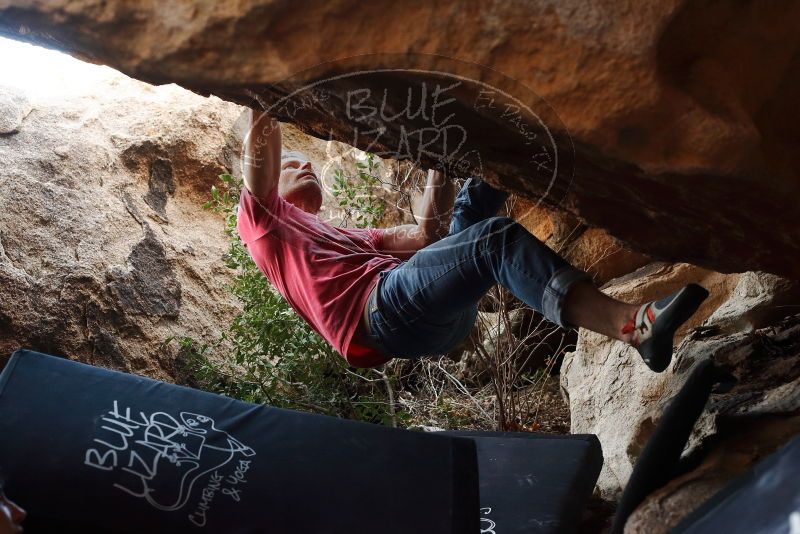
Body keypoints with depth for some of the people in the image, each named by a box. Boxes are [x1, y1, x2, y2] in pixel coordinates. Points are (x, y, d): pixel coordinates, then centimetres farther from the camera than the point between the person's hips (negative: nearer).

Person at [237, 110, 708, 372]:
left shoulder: (349, 236, 41)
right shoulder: (266, 221, 26)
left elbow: (427, 233, 26)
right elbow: (260, 158, 7)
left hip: (446, 317, 7)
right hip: (385, 307, -7)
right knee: (496, 238, -28)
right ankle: (633, 324, -38)